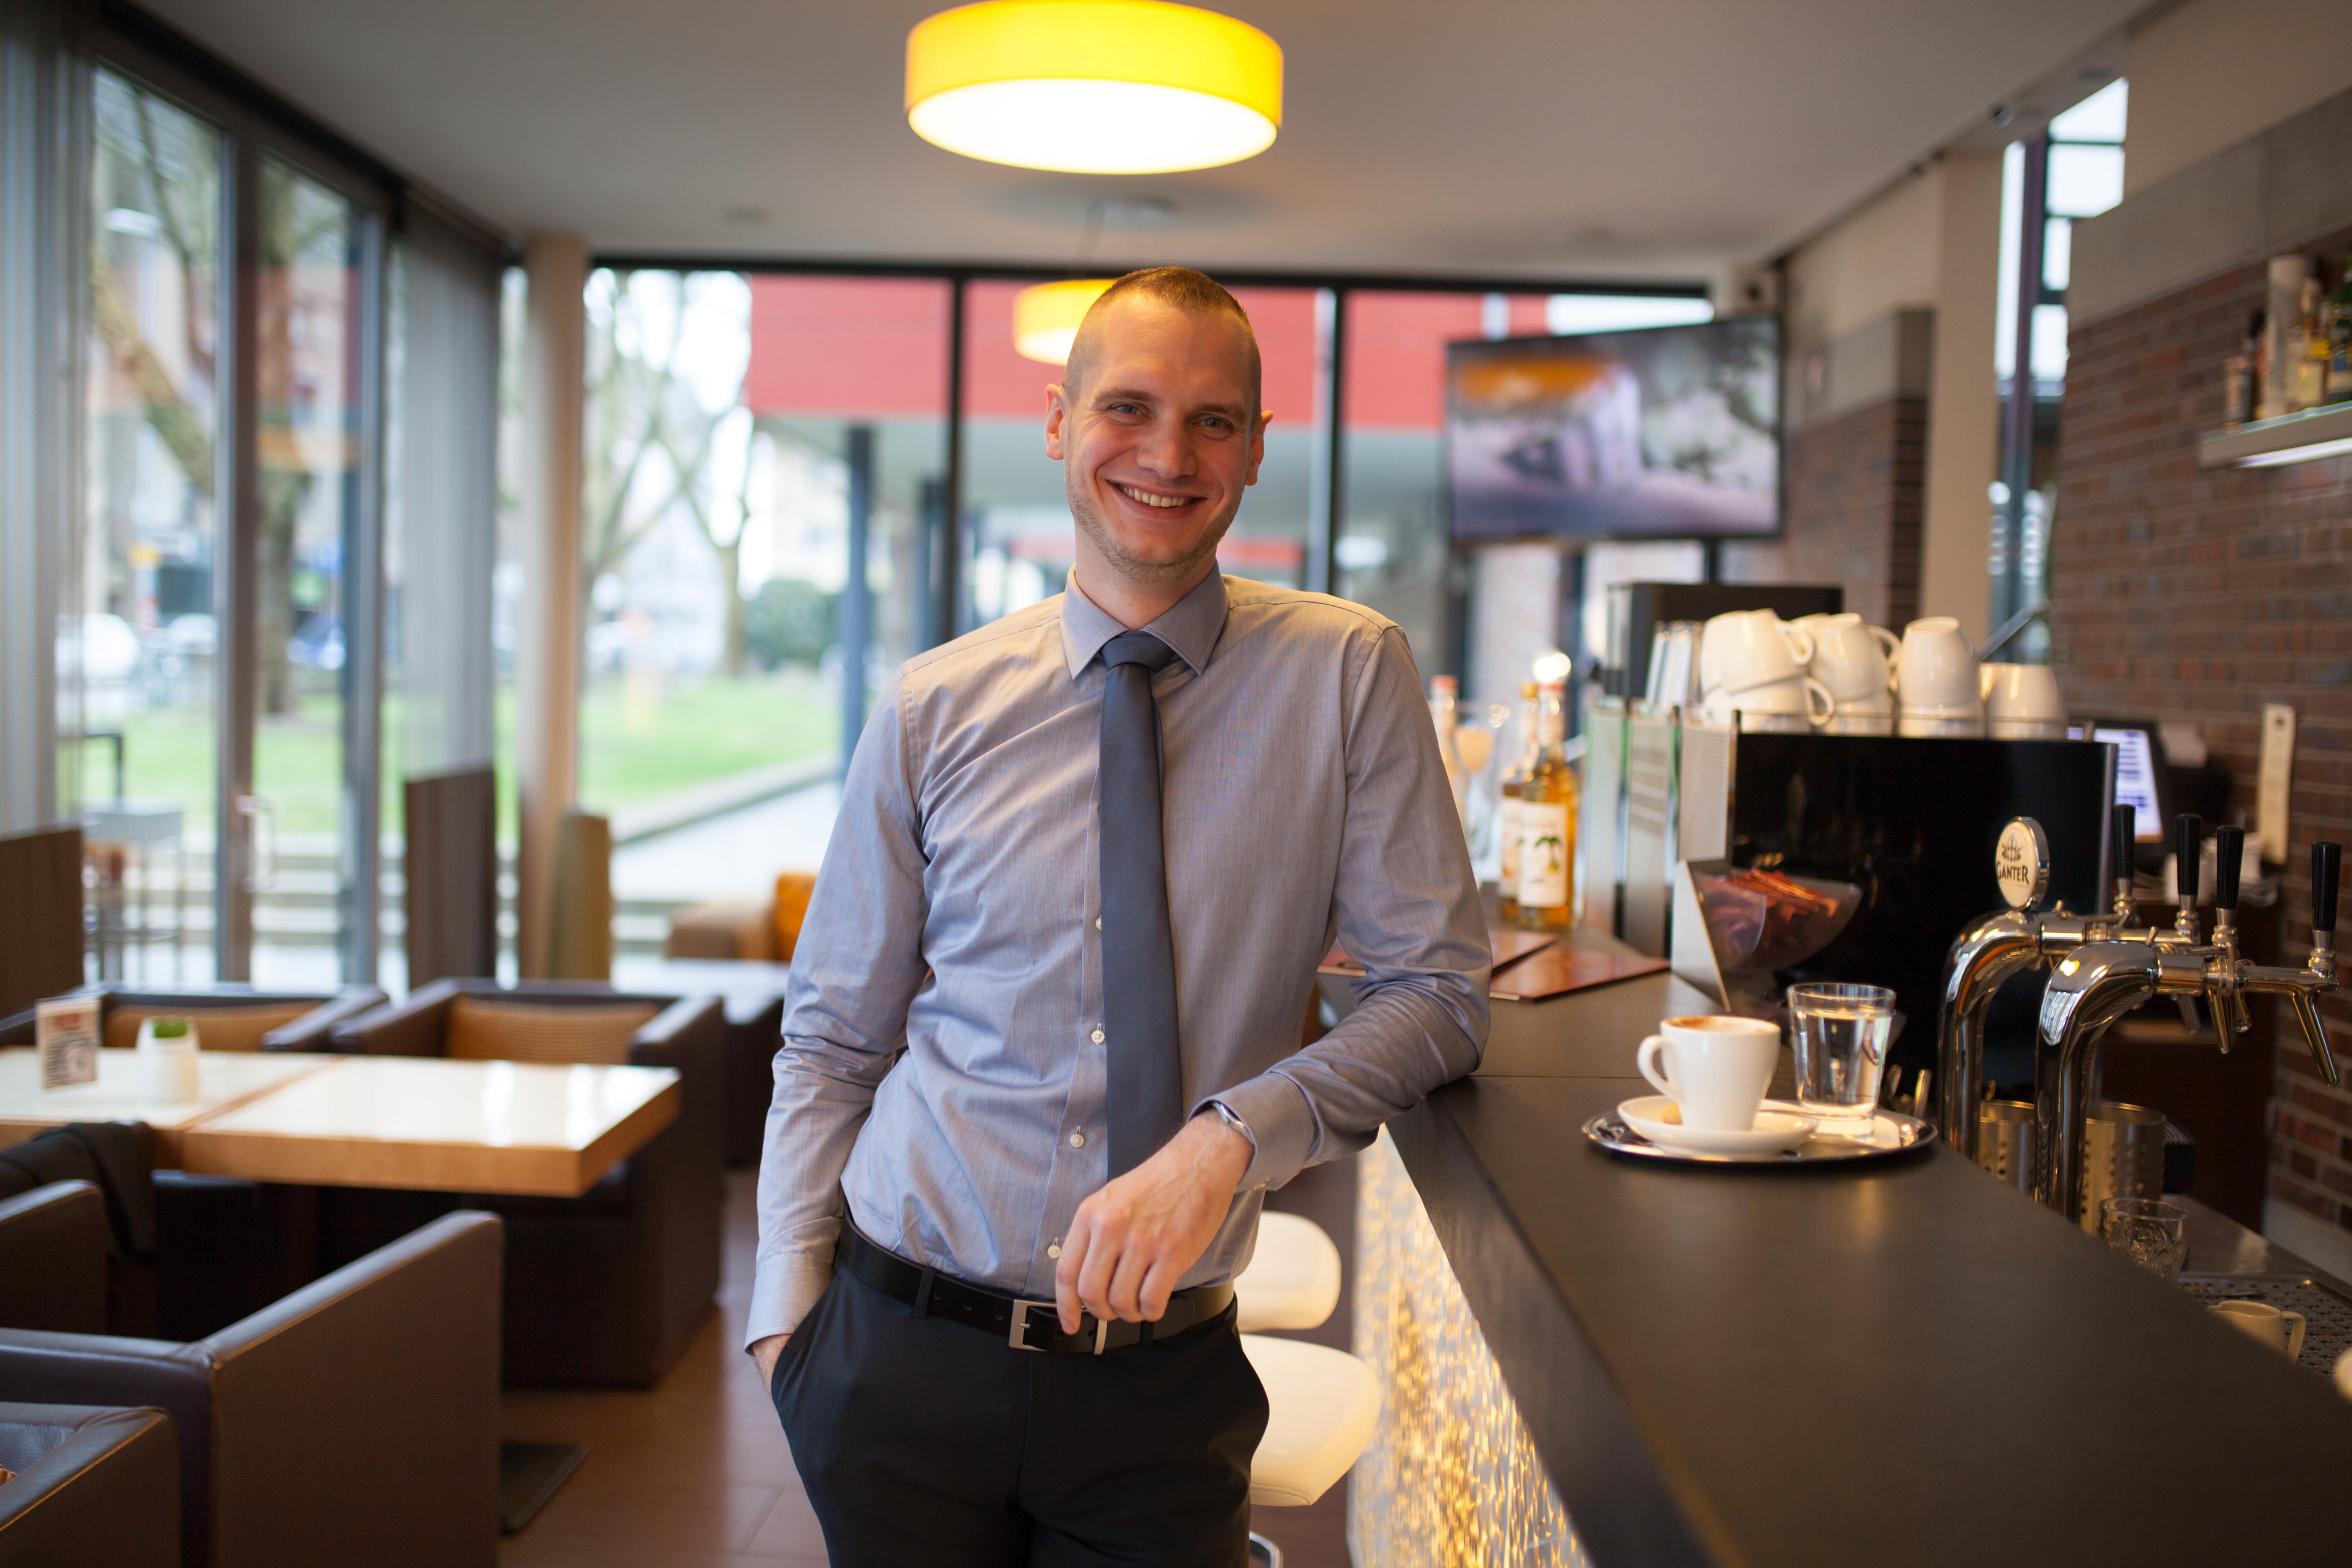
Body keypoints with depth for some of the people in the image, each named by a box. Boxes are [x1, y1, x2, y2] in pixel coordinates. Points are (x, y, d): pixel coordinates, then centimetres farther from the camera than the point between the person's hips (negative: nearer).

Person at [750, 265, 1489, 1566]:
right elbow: (830, 1041, 4)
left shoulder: (1347, 675, -4)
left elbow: (1434, 992, -6)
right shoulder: (934, 712, -1)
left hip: (1162, 1380, 0)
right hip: (900, 1354, 1)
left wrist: (1231, 1137, -21)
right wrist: (786, 1309, -5)